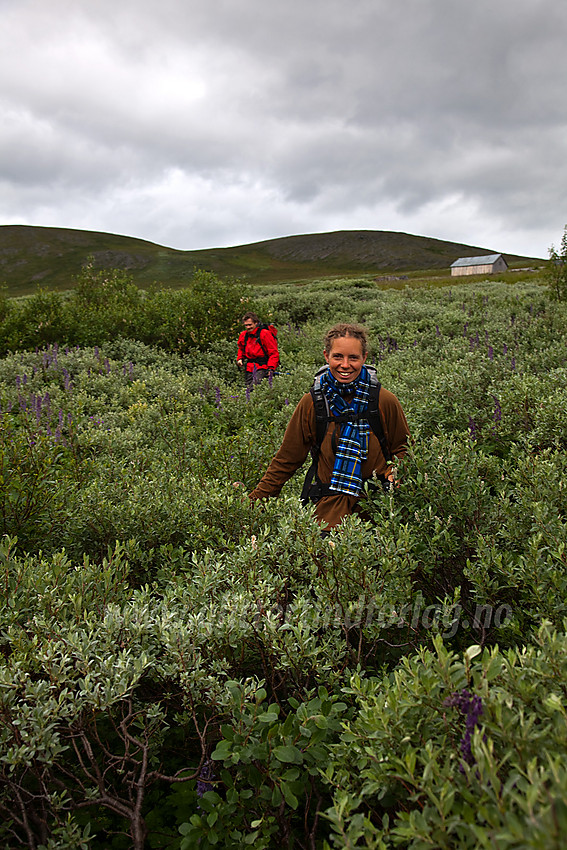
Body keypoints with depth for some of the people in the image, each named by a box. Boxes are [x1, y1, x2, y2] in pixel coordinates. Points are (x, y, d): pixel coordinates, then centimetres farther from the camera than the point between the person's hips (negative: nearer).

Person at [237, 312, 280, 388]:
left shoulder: (265, 334, -10)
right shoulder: (243, 335, 10)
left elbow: (274, 353, -9)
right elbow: (241, 349, 32)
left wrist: (271, 368, -17)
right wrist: (240, 359, 12)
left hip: (262, 367, -6)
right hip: (249, 368, 6)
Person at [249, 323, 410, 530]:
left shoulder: (386, 402, -3)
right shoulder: (311, 403, -1)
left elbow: (402, 447, 13)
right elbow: (286, 459, 6)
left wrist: (393, 472, -8)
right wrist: (254, 501, 3)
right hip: (330, 504, 0)